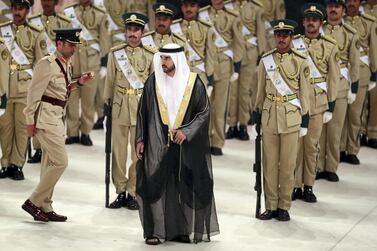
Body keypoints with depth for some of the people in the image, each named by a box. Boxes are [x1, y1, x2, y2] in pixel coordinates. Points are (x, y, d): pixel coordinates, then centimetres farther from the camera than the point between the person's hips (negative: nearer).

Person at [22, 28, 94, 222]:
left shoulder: (66, 64, 12)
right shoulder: (47, 64, -14)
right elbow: (34, 93, -15)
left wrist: (79, 83, 6)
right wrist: (30, 122, -15)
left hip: (57, 117, 9)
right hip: (45, 117, -9)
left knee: (50, 163, 12)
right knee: (60, 162, -11)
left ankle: (46, 208, 19)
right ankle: (33, 202, -4)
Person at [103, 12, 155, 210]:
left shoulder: (150, 55, 2)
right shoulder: (115, 53, 6)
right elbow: (110, 81, 11)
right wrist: (107, 102, 10)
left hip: (141, 106, -1)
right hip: (119, 105, 2)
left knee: (139, 152, 0)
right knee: (118, 150, 2)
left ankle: (134, 193, 9)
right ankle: (121, 192, 11)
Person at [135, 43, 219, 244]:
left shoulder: (193, 82, -3)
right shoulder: (153, 81, 2)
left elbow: (204, 111, -2)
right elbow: (143, 111, 7)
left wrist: (186, 131, -13)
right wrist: (140, 139, 3)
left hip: (186, 145, -1)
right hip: (157, 144, 1)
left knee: (184, 186, 4)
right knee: (156, 184, -3)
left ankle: (183, 229, 13)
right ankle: (155, 230, 2)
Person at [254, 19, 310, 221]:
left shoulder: (300, 62, 0)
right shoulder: (266, 60, 6)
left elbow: (304, 93, 2)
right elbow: (260, 91, 11)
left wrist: (304, 121, 0)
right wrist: (257, 116, 10)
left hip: (291, 116, -2)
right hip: (269, 115, 2)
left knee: (288, 164, 1)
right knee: (269, 163, 4)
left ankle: (284, 207, 11)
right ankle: (271, 206, 12)